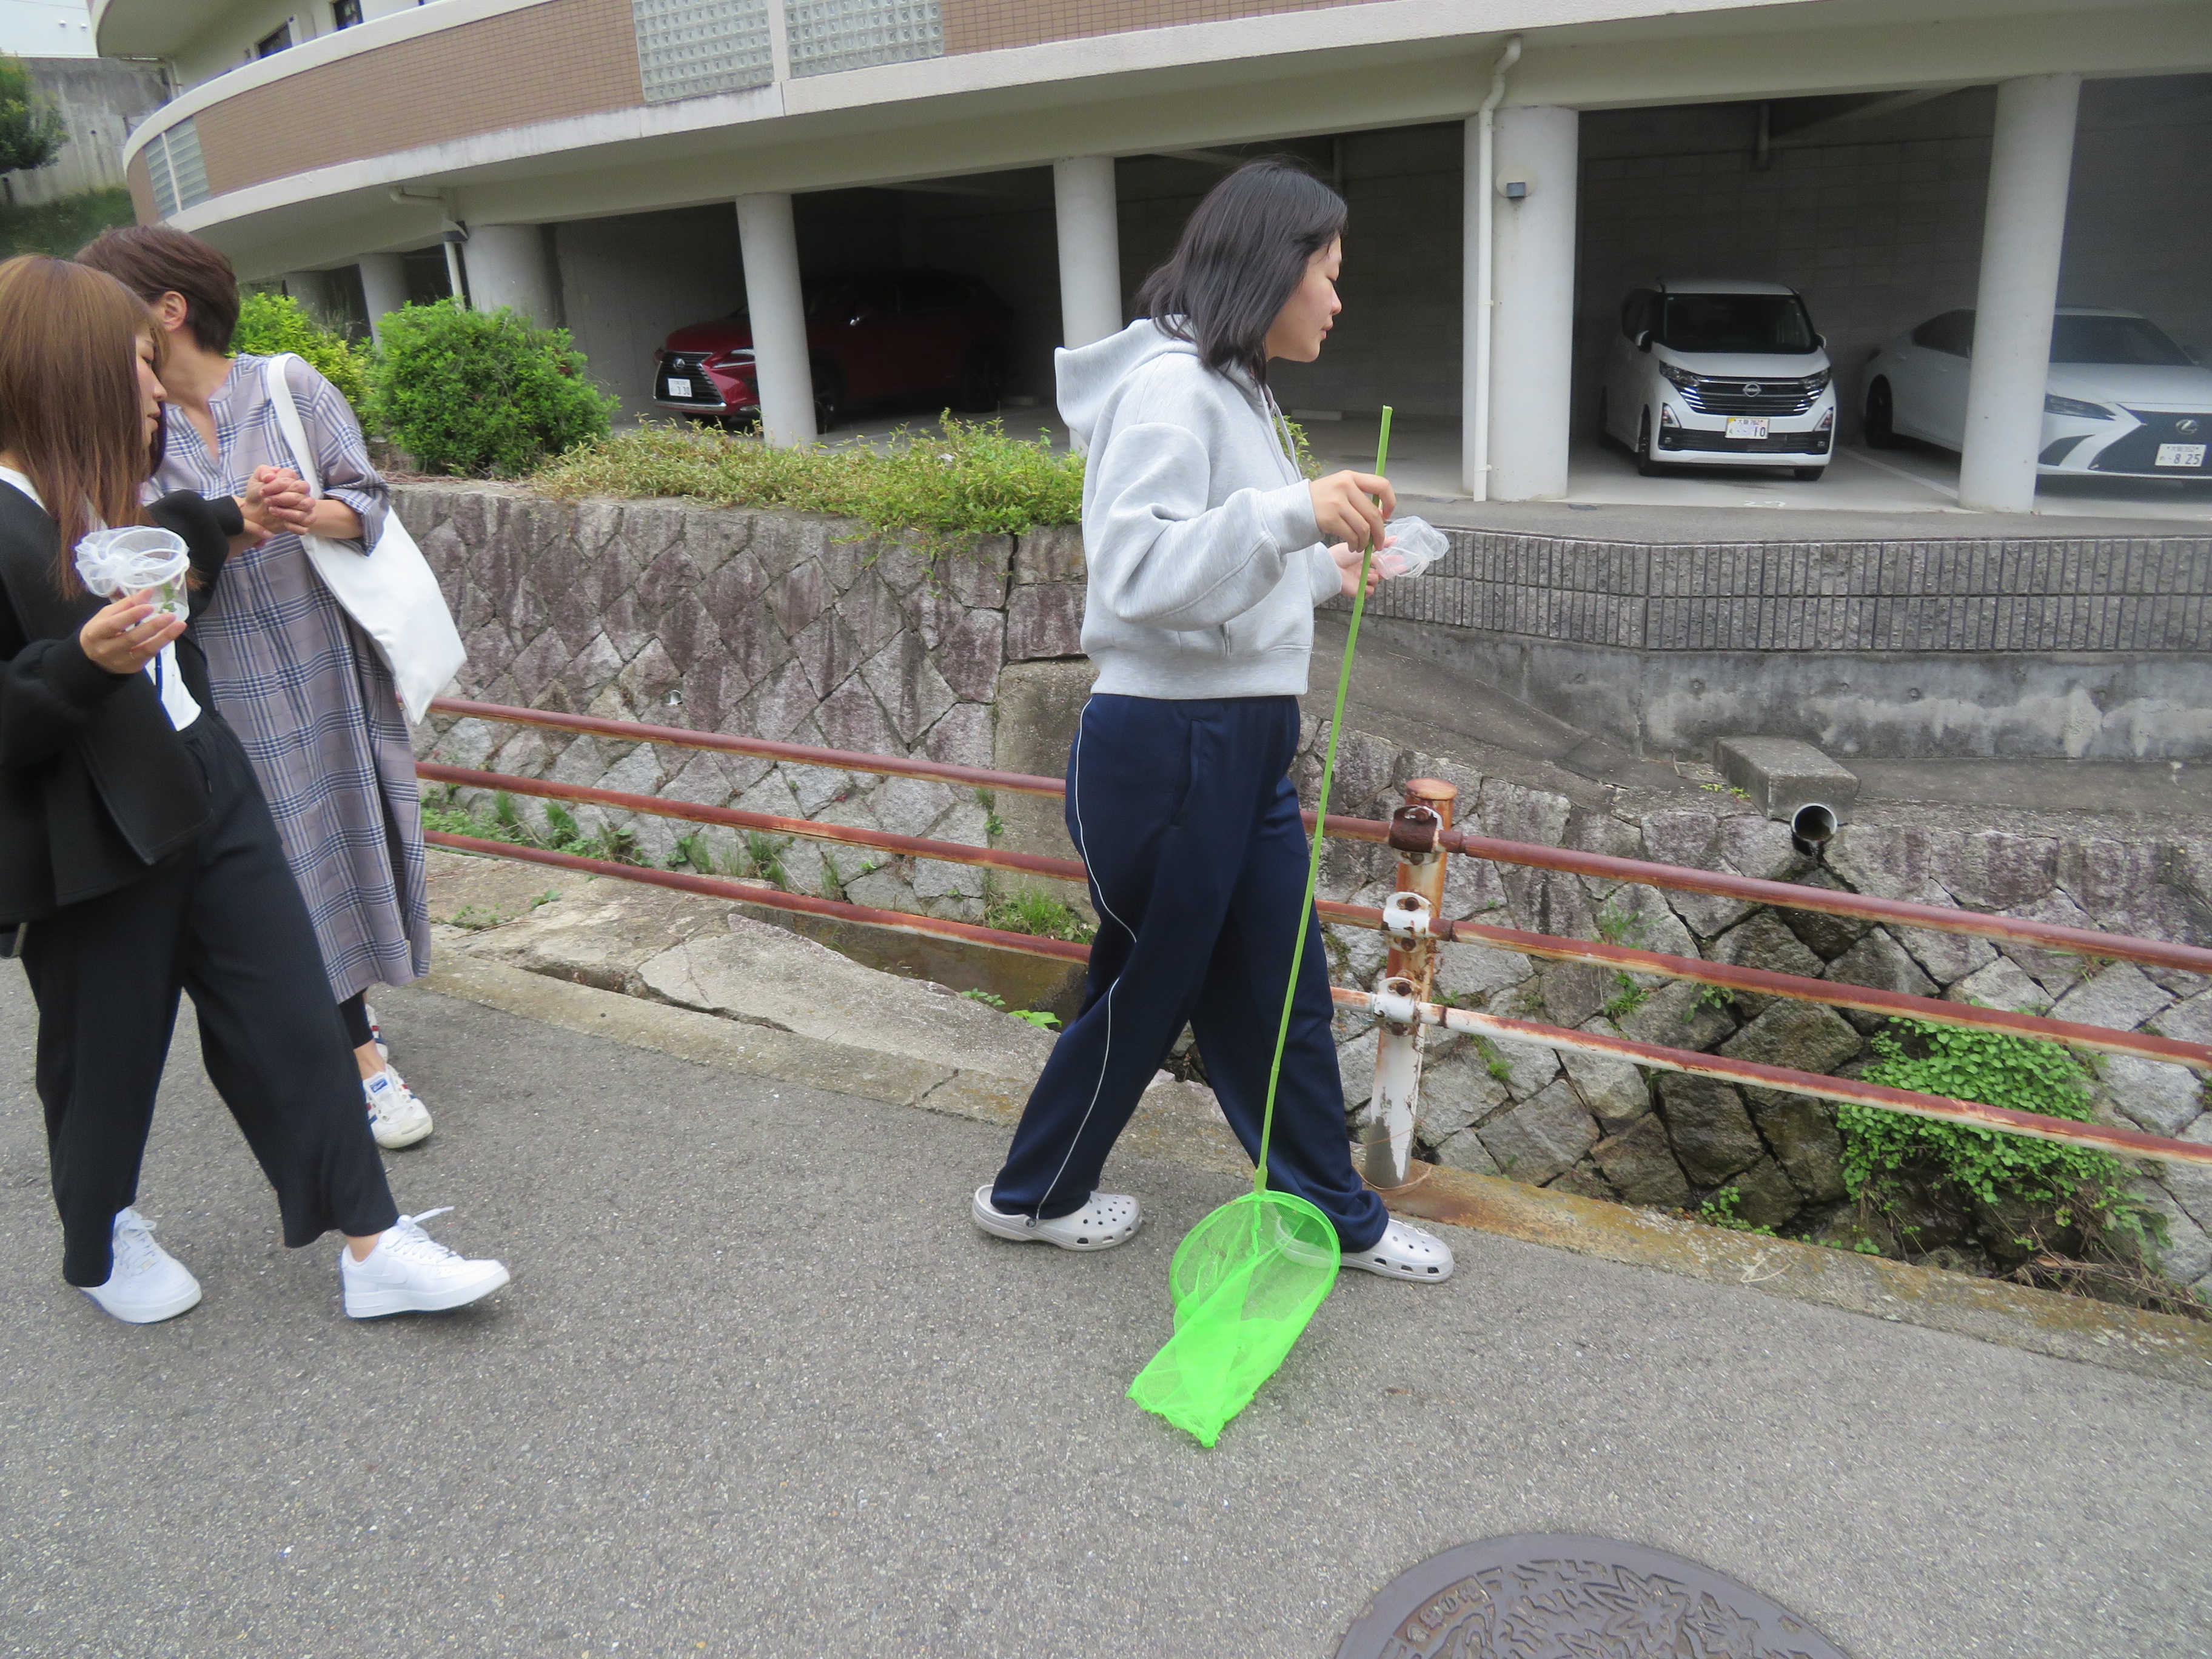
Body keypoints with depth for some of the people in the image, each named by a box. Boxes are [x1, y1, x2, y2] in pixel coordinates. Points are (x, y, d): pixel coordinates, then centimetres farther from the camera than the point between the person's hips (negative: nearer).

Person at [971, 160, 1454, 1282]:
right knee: (1146, 989, 8)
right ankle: (1032, 1195, 31)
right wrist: (1293, 513, -35)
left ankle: (1338, 1217, 32)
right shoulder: (1170, 384, -16)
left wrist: (1323, 571, 31)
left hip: (1240, 744, 9)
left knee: (1282, 995, 16)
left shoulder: (1232, 389, 16)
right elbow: (1136, 573, -27)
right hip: (1167, 747, -9)